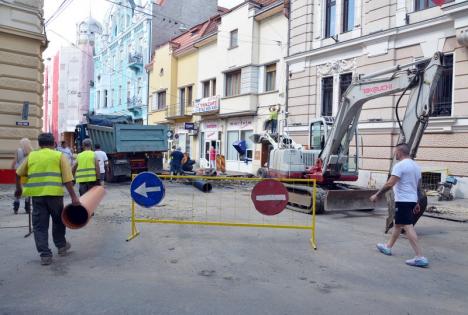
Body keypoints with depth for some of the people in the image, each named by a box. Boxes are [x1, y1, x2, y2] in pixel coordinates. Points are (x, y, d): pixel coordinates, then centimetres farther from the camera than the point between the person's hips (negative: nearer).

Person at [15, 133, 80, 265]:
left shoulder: (31, 156, 11)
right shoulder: (59, 156, 3)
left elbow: (18, 173, 20)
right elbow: (67, 179, -5)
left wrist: (18, 188, 37)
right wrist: (73, 197, -7)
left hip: (37, 195, 2)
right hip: (54, 194, -1)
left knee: (40, 225, 8)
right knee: (58, 221, 19)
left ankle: (45, 255, 6)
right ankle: (61, 246, 31)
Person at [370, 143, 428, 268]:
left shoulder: (400, 165, -15)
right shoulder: (415, 166, 13)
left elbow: (390, 184, -23)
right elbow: (417, 186, 20)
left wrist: (377, 195, -15)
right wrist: (416, 203, 26)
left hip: (403, 201, -10)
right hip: (411, 200, 10)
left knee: (408, 227, -10)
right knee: (397, 224, 20)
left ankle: (420, 258, -12)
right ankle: (388, 247, 34)